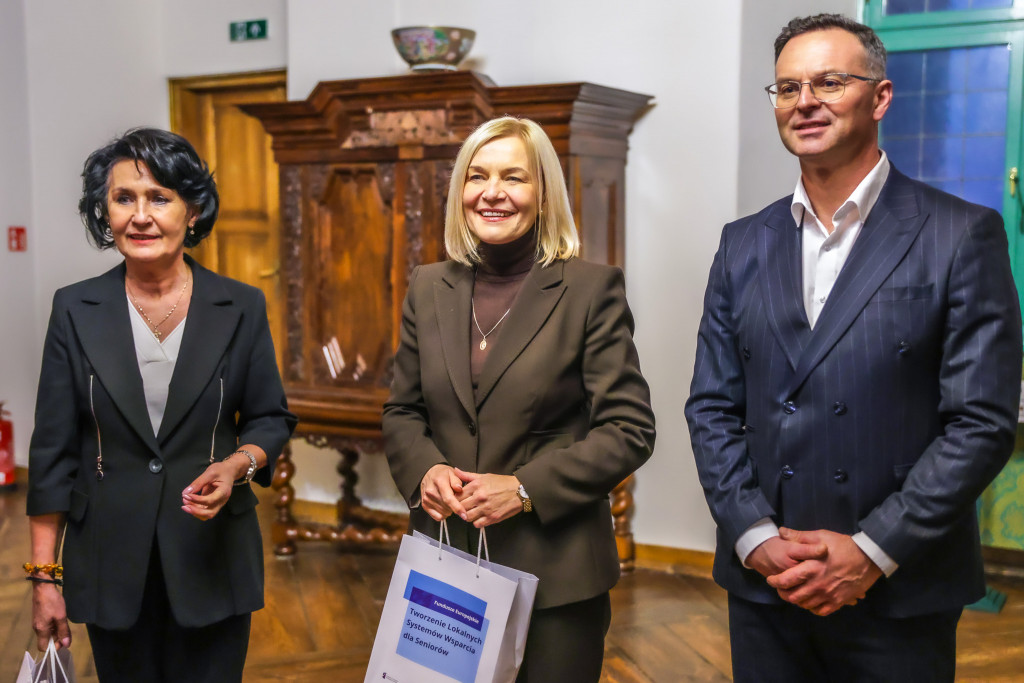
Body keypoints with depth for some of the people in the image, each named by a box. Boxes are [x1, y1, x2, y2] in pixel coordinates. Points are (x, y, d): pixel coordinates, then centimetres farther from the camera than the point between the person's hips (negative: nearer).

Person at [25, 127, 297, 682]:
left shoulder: (241, 308, -3)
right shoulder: (75, 310, -1)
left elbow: (271, 419, 5)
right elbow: (53, 449, 0)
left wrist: (236, 465, -18)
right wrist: (44, 577, -1)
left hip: (212, 555, 0)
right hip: (110, 561, 1)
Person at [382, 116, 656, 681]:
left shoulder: (592, 289, -6)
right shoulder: (428, 288, 7)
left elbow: (629, 429, -8)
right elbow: (401, 412, 13)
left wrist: (526, 487, -17)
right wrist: (425, 469, -8)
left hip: (555, 574, -3)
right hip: (444, 565, 4)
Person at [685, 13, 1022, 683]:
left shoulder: (963, 236, -5)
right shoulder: (745, 244, 6)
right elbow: (712, 407, 5)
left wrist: (873, 550, -14)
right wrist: (755, 536, -7)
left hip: (898, 595, -3)